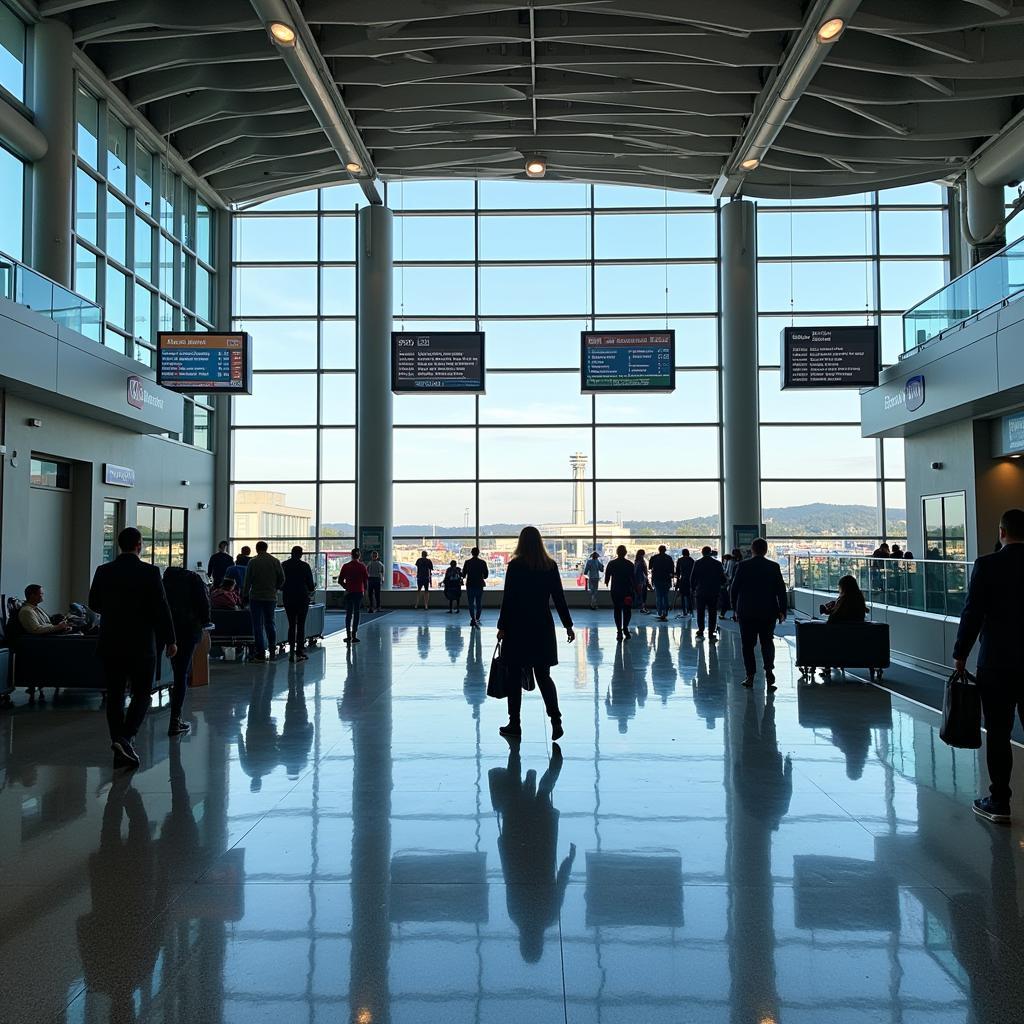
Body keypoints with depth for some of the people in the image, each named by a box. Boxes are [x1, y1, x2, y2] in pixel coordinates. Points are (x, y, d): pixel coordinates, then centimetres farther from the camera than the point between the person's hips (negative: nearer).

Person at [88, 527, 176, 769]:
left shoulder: (103, 571, 0)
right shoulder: (149, 572, -11)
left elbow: (93, 604, 12)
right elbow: (161, 608, -10)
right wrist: (170, 640, -2)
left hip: (110, 642, 4)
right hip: (141, 643, -4)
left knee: (115, 695, 11)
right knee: (142, 694, 7)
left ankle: (120, 751, 13)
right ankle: (125, 738, -11)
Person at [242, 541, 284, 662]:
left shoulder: (253, 562, -6)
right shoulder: (275, 561, 1)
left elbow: (247, 581, -5)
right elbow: (282, 579, 2)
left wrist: (245, 596, 5)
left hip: (256, 597, -2)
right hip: (271, 597, 2)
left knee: (258, 625, 2)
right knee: (270, 623, 14)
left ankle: (261, 653, 1)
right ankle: (272, 649, 8)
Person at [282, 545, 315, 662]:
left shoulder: (283, 565, 1)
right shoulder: (304, 566, -8)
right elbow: (311, 585, -5)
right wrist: (312, 589, 17)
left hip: (288, 599, 3)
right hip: (302, 598, -3)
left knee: (291, 625, 10)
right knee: (301, 625, 2)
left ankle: (291, 651, 3)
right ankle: (299, 652, 0)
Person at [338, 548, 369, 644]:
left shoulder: (346, 566, -2)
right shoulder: (362, 566, -5)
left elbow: (340, 580, -3)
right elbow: (366, 579, -5)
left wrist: (346, 587, 13)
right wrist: (364, 589, 12)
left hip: (349, 592, 1)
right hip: (359, 592, -1)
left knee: (348, 614, 9)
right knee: (356, 614, 4)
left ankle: (348, 636, 4)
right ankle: (354, 636, 2)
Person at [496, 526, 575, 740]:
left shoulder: (515, 565, -8)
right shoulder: (550, 566, 2)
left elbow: (508, 598, -9)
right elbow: (559, 598, 4)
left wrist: (502, 626, -2)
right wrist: (568, 625, 10)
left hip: (517, 626, -3)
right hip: (543, 627, 4)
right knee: (543, 675, 10)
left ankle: (514, 724, 13)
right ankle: (556, 720, -3)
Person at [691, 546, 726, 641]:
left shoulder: (697, 563, -4)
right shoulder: (717, 563, -2)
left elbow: (692, 578, -3)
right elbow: (723, 579, 1)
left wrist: (692, 589, 12)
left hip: (700, 592, 0)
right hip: (714, 593, 0)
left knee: (700, 613, 9)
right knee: (712, 614, 6)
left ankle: (700, 633, 5)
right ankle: (711, 634, 3)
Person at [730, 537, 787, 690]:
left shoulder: (742, 566, -6)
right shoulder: (774, 567, -2)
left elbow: (733, 589, -3)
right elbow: (781, 590, -3)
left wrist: (736, 608, 9)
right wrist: (783, 611, 4)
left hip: (746, 612, -1)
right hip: (768, 612, 1)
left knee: (748, 644, 7)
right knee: (767, 641, 14)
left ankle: (750, 676, 6)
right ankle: (769, 669, -5)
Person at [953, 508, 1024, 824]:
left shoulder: (987, 565, -11)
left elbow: (972, 614, -10)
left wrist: (960, 655, 1)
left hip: (997, 663, -3)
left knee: (998, 735, 5)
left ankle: (999, 803, 12)